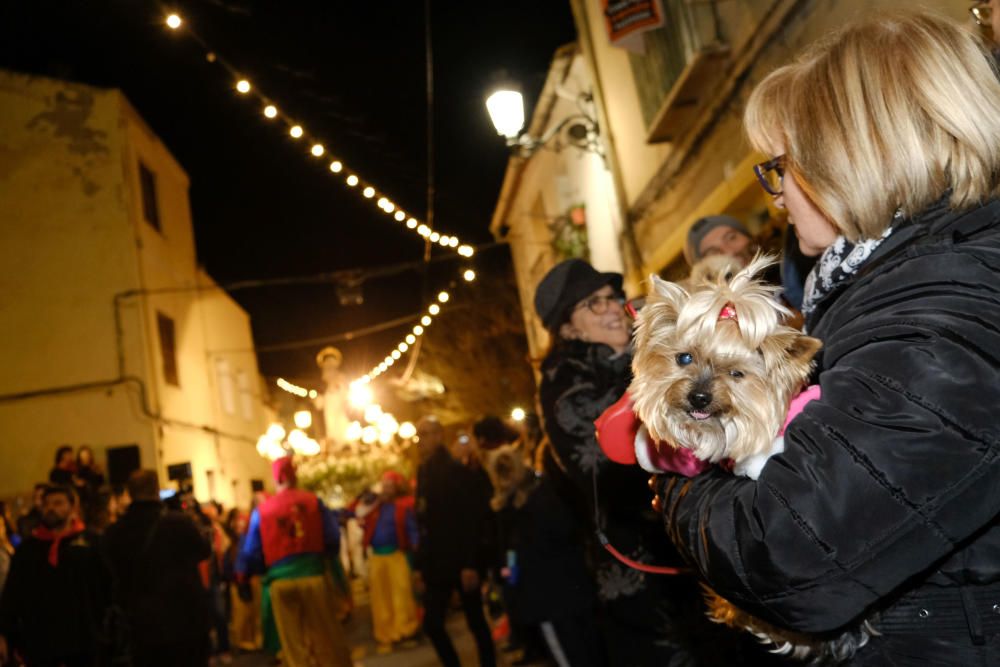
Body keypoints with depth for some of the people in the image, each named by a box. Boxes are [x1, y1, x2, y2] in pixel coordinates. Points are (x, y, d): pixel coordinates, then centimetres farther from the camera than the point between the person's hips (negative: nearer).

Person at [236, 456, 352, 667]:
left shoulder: (261, 511, 2)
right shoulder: (314, 501, -1)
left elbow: (251, 551, 5)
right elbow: (333, 538, 1)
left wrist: (242, 578, 19)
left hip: (280, 581, 1)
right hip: (314, 575, -1)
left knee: (293, 645, 10)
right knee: (328, 641, 11)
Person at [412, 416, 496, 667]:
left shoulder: (455, 470, -10)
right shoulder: (424, 472, 10)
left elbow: (470, 520, -16)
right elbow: (424, 524, 12)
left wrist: (470, 563, -21)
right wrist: (418, 565, 10)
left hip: (462, 562, -6)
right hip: (437, 563, 7)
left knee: (476, 622, 3)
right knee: (432, 623, 4)